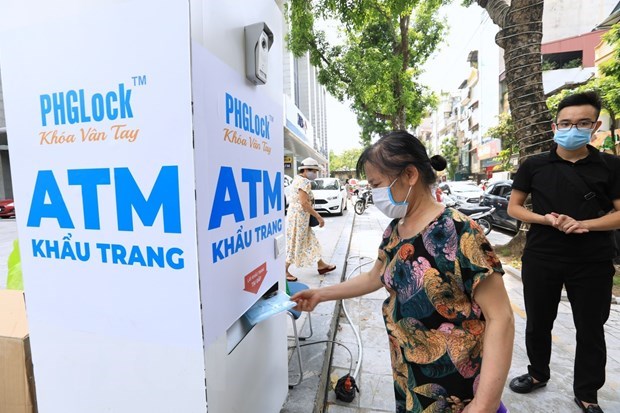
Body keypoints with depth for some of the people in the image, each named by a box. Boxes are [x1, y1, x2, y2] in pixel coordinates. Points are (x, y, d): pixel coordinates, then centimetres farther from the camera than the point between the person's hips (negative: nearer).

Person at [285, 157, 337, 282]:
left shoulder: (298, 179, 15)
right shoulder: (304, 182, -17)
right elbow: (304, 203, -24)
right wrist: (318, 217, -20)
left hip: (299, 216, 11)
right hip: (298, 216, -11)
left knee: (310, 241, 16)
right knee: (295, 244, -1)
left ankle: (321, 265, 28)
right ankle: (284, 272, 10)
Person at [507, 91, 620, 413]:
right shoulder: (534, 165, -1)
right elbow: (513, 208, 0)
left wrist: (583, 224, -19)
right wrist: (547, 219, -16)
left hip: (592, 262, 0)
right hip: (540, 259, 0)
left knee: (590, 328, 13)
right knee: (538, 322, 14)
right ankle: (538, 373, 37)